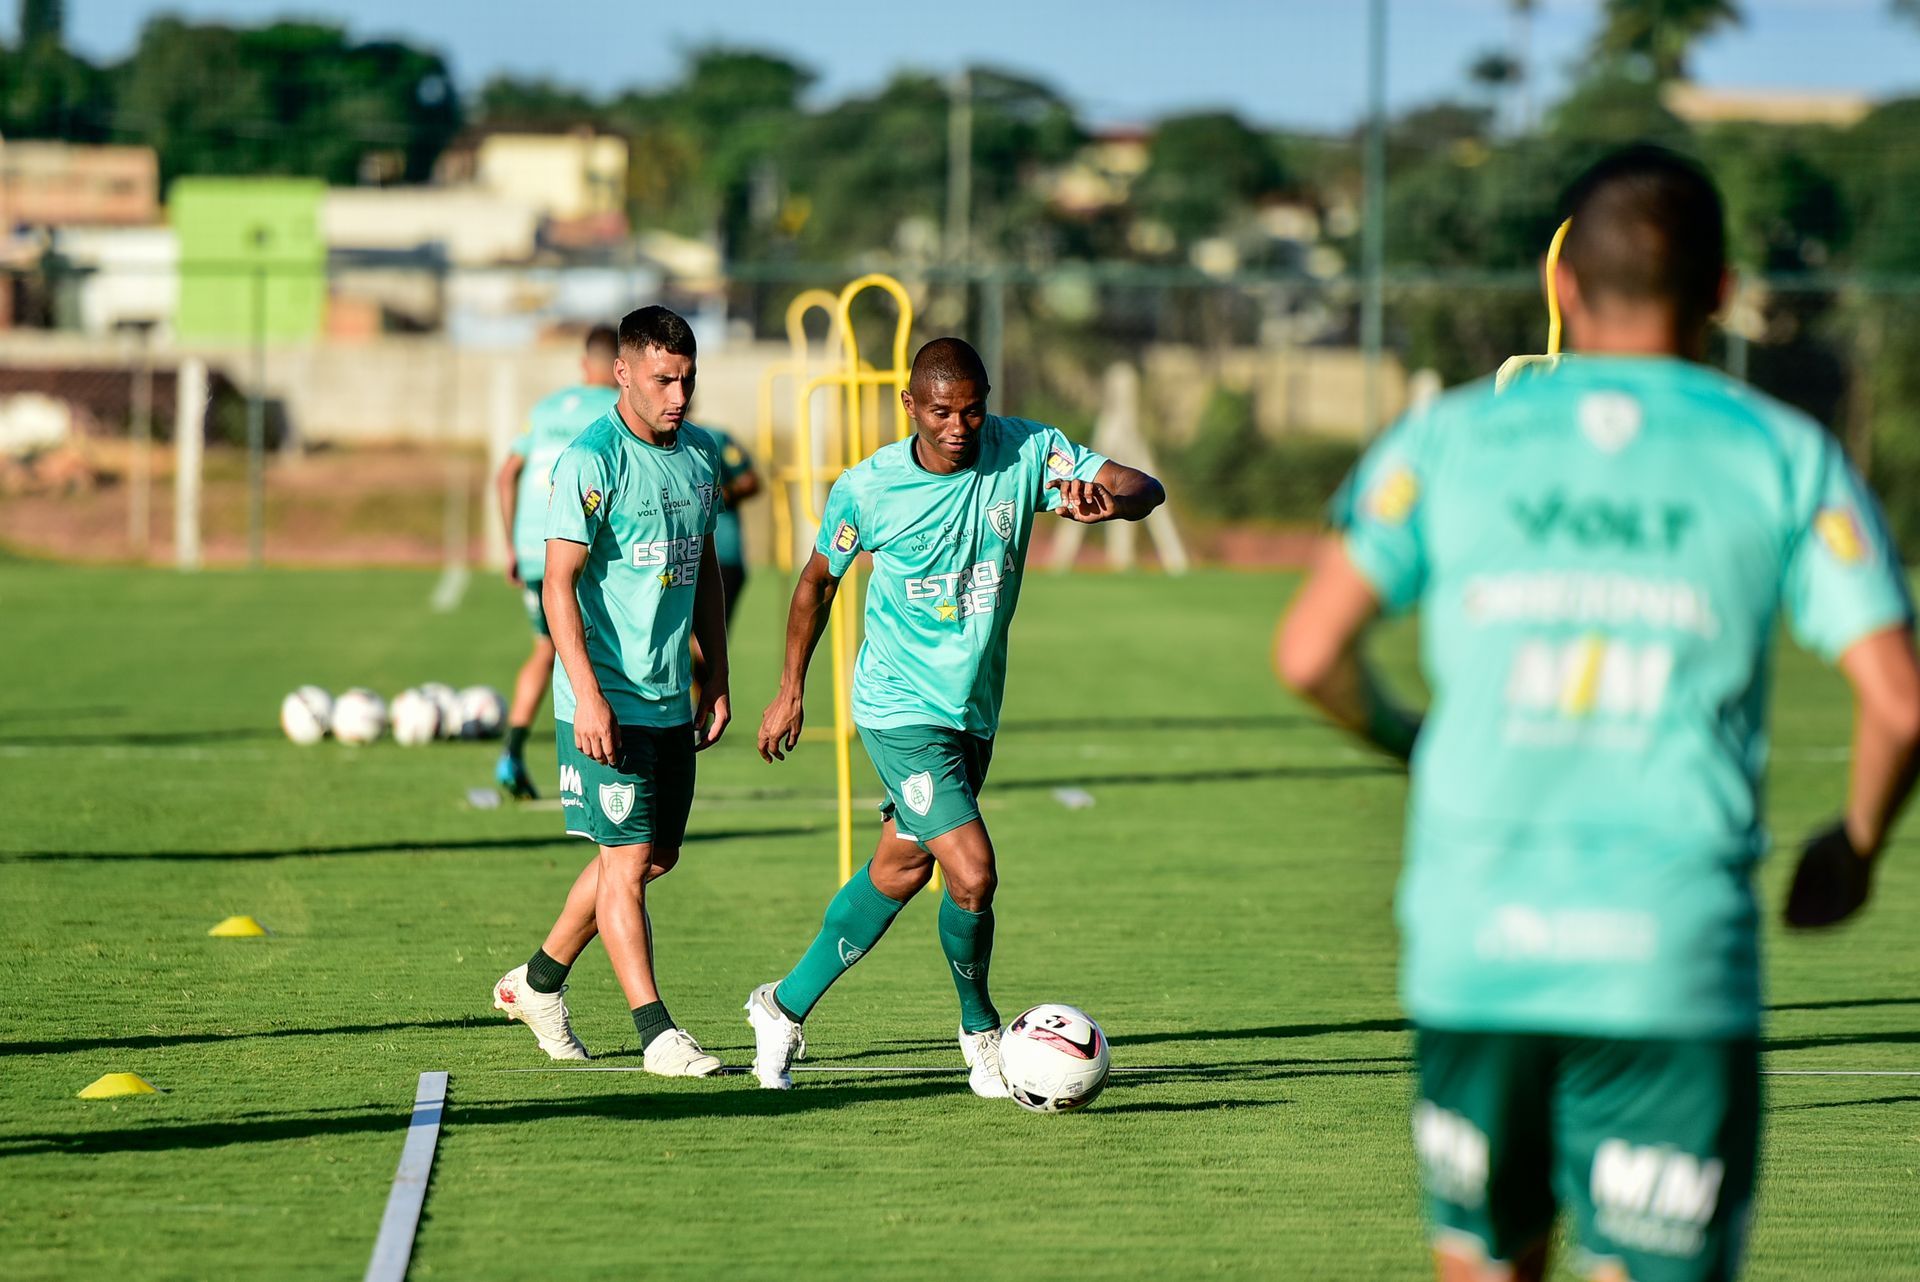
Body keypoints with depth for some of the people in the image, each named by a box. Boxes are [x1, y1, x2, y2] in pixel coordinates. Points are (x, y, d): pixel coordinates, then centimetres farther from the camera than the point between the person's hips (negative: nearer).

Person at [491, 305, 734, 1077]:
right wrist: (587, 694, -24)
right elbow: (559, 583, -17)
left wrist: (716, 679, 17)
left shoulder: (700, 455, 10)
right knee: (627, 859, -7)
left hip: (671, 697, 8)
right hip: (608, 699, -8)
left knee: (656, 857, 13)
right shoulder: (591, 461, -14)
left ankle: (538, 982, 29)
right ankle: (657, 1034, -5)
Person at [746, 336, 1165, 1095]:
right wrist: (790, 690, 8)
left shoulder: (1024, 454, -9)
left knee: (898, 873, 17)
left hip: (976, 710, 5)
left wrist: (1109, 501, -36)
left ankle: (786, 1006, 35)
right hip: (901, 710, -5)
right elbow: (819, 578, 5)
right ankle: (980, 1033, 8)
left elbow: (1145, 488, -12)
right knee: (973, 875, -16)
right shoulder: (867, 489, -12)